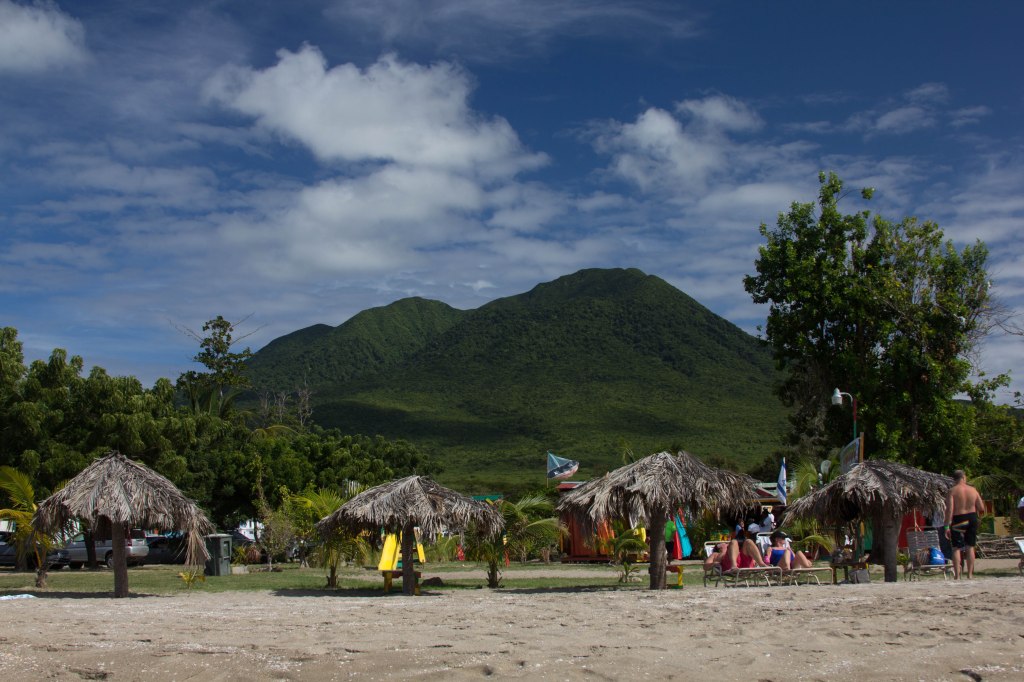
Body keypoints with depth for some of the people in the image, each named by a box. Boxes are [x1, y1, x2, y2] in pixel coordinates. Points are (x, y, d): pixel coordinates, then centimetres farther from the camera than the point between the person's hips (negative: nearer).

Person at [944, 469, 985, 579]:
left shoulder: (952, 491, -9)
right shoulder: (973, 490, 2)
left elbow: (949, 509, -16)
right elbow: (981, 508, 4)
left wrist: (947, 526, -14)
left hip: (958, 520, -3)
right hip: (972, 519, 3)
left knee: (956, 548, 1)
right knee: (970, 547, 12)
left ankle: (957, 575, -4)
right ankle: (970, 574, 14)